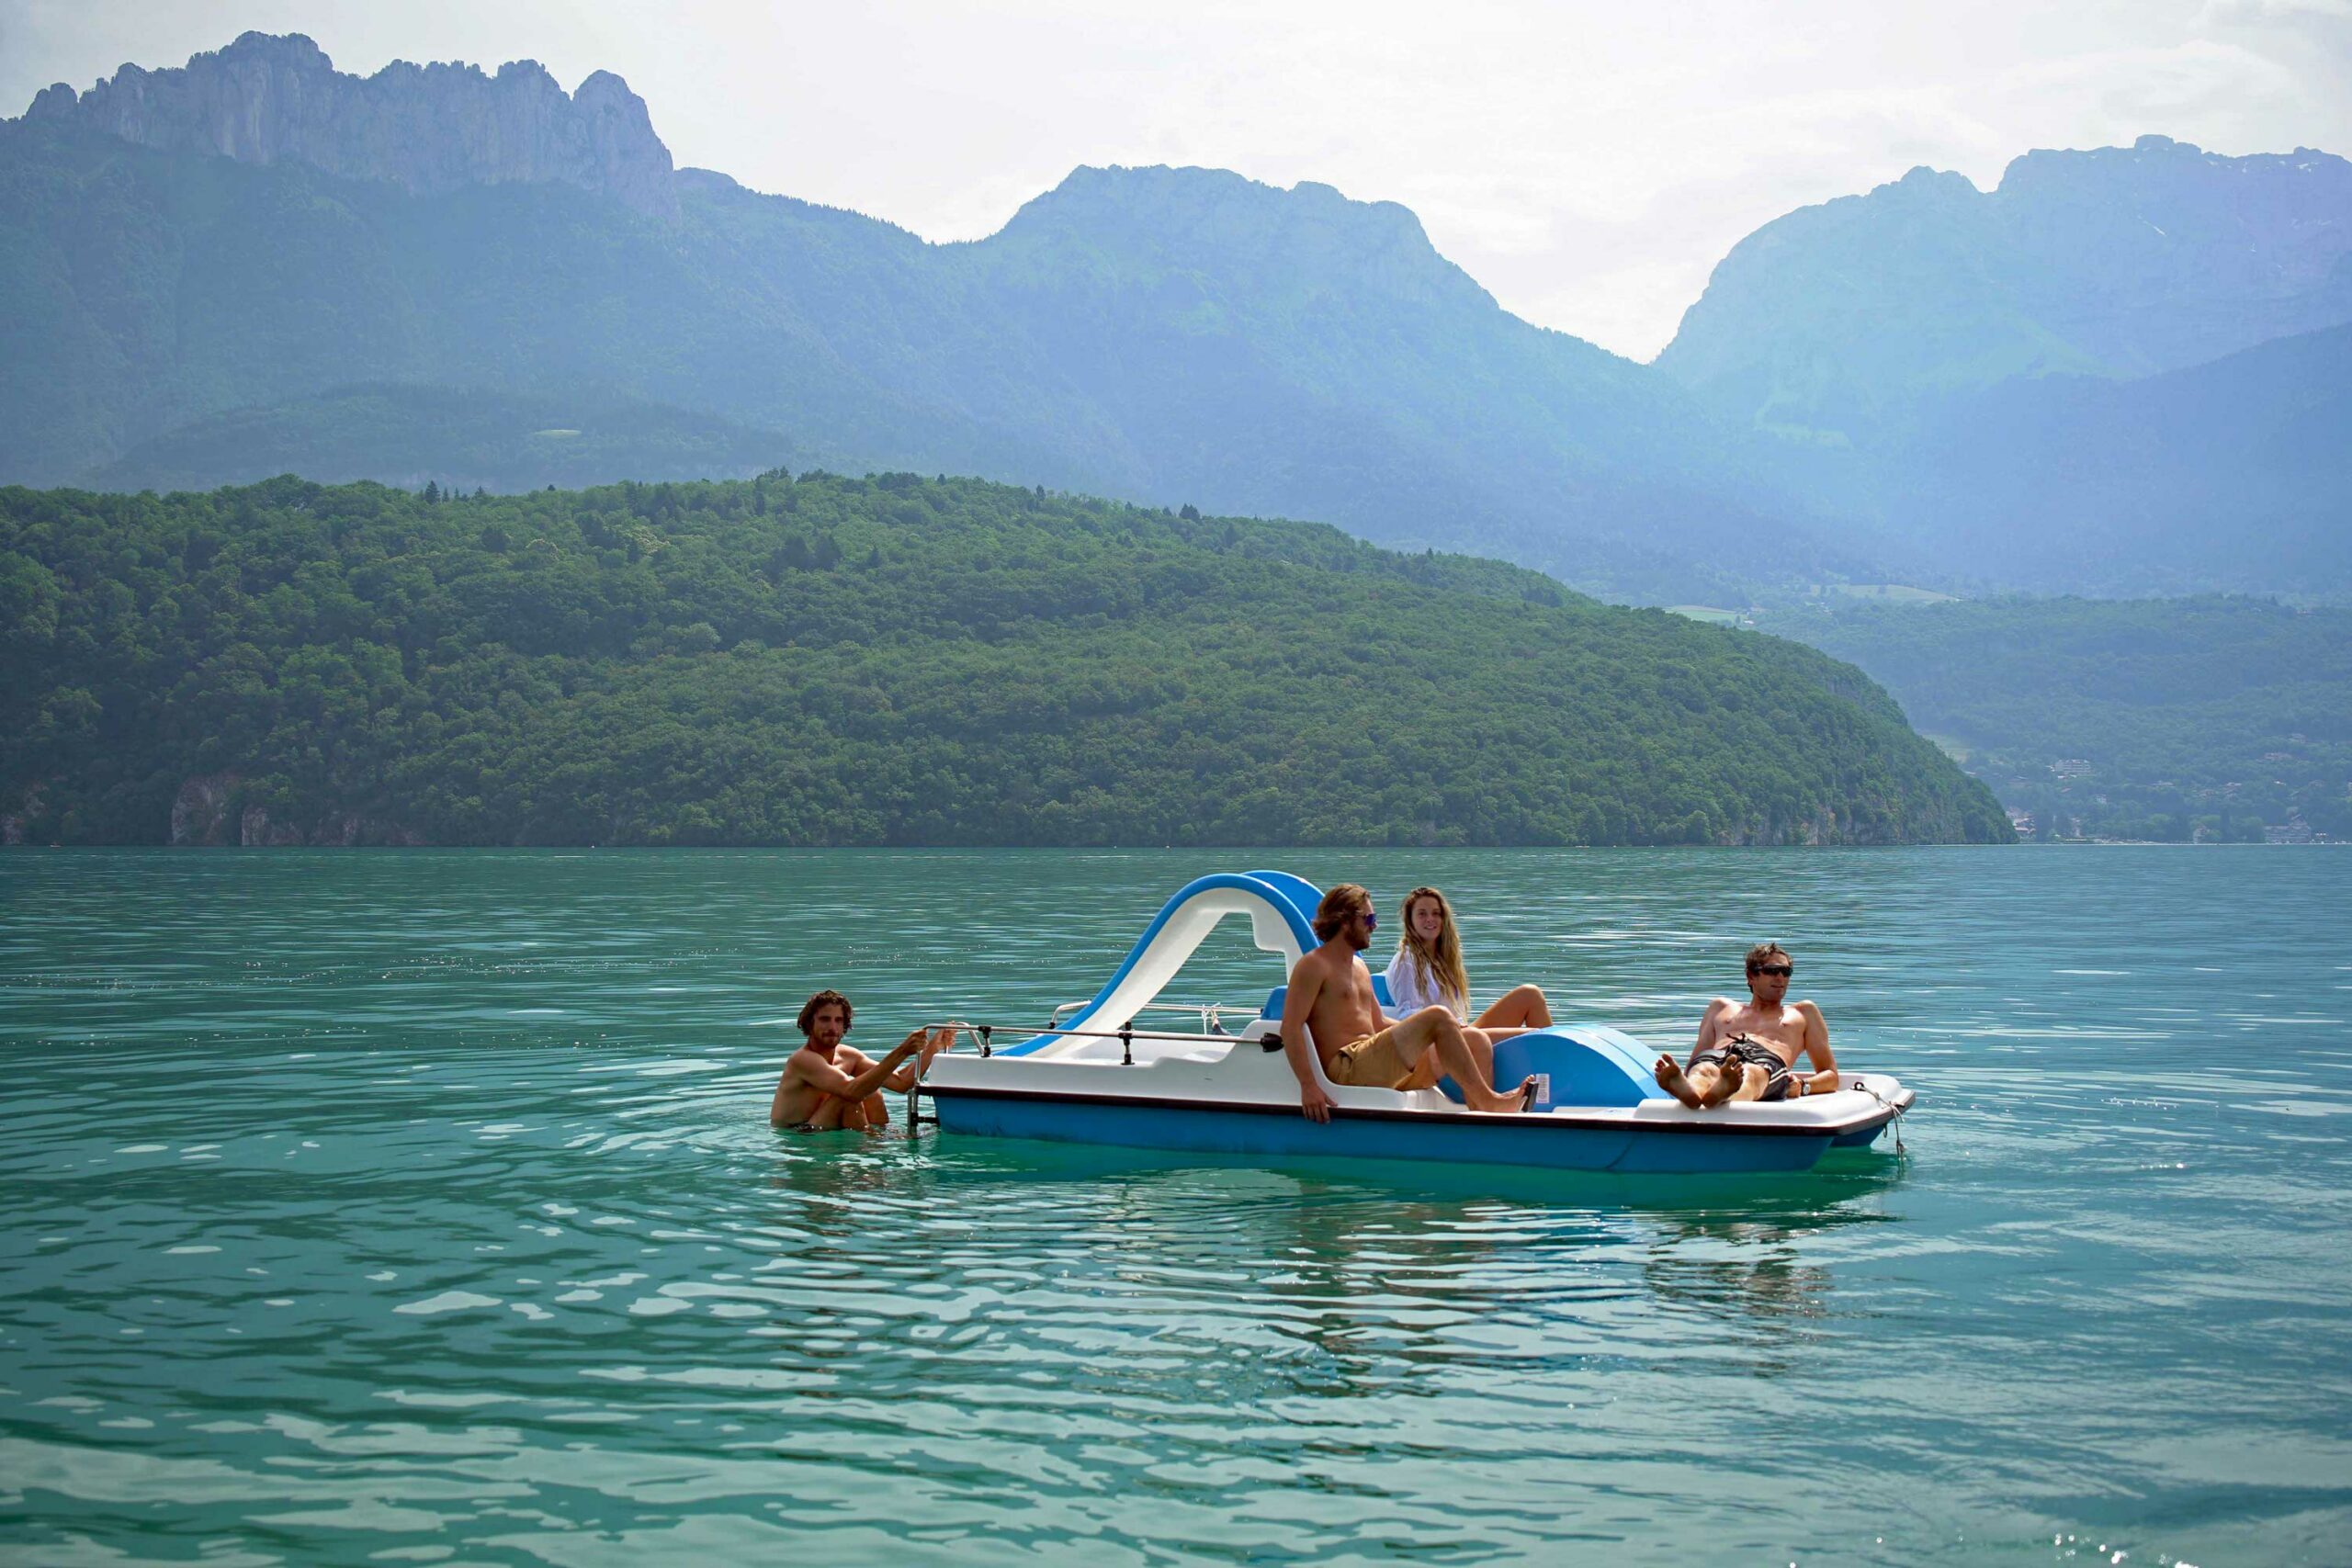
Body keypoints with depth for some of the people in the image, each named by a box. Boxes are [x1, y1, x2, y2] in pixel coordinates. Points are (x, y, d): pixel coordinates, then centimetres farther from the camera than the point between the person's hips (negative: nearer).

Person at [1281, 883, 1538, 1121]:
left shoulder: (1359, 968, 24)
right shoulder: (1313, 966, -5)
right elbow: (1290, 1028, -15)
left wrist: (1446, 1030, 18)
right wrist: (1308, 1085, -27)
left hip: (1382, 1069, 10)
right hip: (1346, 1068, -9)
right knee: (1438, 1016, -21)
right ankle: (1488, 1100, -21)